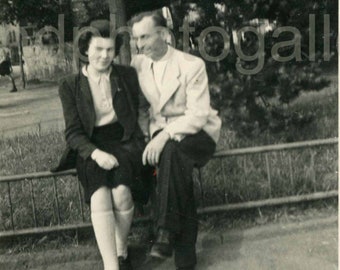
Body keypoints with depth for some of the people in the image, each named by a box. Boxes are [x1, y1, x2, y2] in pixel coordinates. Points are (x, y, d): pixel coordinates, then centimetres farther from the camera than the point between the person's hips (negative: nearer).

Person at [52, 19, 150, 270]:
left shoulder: (128, 75, 8)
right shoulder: (71, 85, 4)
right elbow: (73, 132, 0)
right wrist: (96, 153, -20)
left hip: (124, 142, 0)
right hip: (91, 148, 0)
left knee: (121, 192, -28)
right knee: (100, 197, -28)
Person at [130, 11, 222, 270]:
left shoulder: (192, 65, -9)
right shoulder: (137, 64, 5)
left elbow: (198, 115, -16)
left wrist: (165, 136, -29)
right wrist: (146, 132, -3)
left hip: (196, 133, -3)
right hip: (160, 135, 3)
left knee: (172, 151, -36)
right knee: (179, 172, -24)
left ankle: (166, 232, -30)